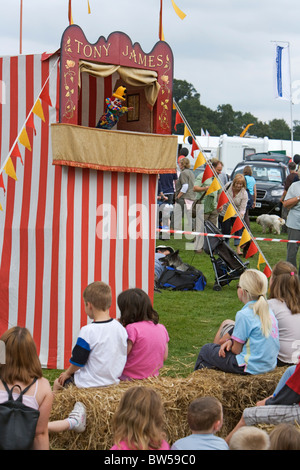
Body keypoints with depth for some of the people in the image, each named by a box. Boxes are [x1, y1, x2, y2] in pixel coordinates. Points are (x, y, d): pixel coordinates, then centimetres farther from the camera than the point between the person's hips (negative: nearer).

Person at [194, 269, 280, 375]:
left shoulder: (244, 315, -19)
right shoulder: (268, 311, 5)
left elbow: (236, 350, -12)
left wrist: (231, 342, 10)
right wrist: (232, 341, 3)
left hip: (251, 368, -9)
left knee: (206, 349, 10)